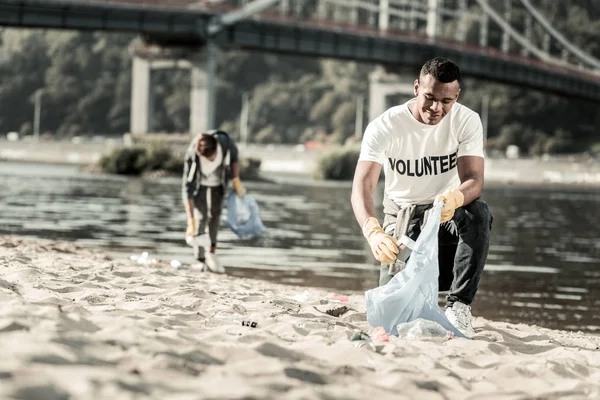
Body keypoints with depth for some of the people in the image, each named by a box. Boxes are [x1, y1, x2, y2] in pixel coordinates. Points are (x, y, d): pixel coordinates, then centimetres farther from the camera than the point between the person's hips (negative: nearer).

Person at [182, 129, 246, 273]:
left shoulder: (225, 142, -34)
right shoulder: (192, 156, -38)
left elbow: (234, 158, -8)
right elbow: (187, 189, -34)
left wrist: (236, 181, -6)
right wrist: (190, 222, -36)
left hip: (218, 182, 3)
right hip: (199, 183, -3)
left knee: (215, 215, 6)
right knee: (200, 218, -11)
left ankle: (211, 252, 21)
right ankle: (200, 260, -4)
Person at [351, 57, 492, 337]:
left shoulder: (467, 121, -14)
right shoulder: (384, 127, -19)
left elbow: (474, 180, -24)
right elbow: (361, 188, -28)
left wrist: (454, 199, -51)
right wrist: (373, 232, -49)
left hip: (448, 213, 1)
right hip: (403, 217, -1)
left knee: (478, 214, -35)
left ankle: (459, 305, -25)